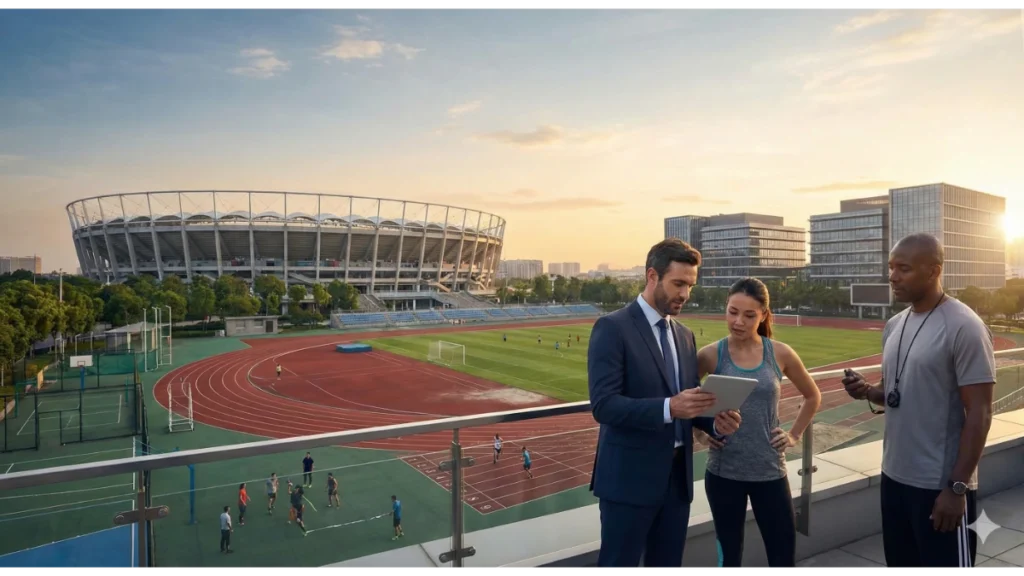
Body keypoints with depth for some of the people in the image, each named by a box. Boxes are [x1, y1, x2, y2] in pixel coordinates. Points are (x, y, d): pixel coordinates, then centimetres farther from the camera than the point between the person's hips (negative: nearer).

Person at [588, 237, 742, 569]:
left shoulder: (685, 336, 11)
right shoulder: (613, 328, -12)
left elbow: (687, 403, 14)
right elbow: (604, 405, -20)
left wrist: (715, 422, -7)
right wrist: (668, 408, -31)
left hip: (677, 477, 7)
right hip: (630, 478, -7)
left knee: (668, 564, 19)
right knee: (619, 563, 6)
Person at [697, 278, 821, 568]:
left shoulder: (780, 354, -4)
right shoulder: (710, 355, -8)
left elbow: (812, 396, 13)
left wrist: (794, 435, 6)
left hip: (769, 471, 1)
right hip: (723, 471, -1)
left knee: (783, 555, 9)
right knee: (729, 554, 13)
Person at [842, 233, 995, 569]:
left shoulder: (964, 327, -15)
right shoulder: (894, 326, 7)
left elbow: (979, 413, -17)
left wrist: (957, 487, -19)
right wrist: (867, 392, -6)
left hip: (941, 485, -7)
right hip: (894, 476, 7)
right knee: (900, 563, 19)